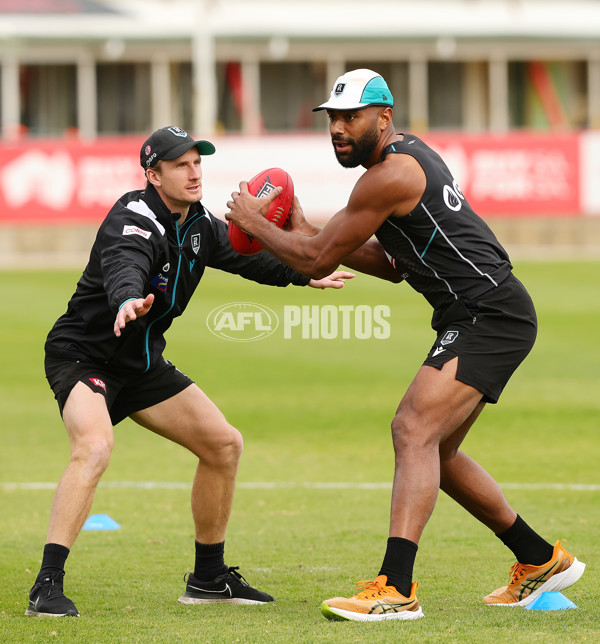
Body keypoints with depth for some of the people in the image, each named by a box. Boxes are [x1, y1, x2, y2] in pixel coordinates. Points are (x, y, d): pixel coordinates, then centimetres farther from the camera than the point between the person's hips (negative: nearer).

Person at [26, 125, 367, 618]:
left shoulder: (199, 225, 3)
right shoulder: (134, 221, -24)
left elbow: (246, 256, 20)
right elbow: (124, 267, -46)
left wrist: (305, 276, 17)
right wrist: (127, 301, -67)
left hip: (142, 363, 9)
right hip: (83, 355, -9)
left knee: (224, 444, 8)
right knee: (94, 448, -34)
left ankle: (209, 578, 21)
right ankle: (48, 585, -34)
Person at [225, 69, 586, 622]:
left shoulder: (391, 176, -16)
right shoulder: (408, 153, 15)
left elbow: (317, 262, -12)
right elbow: (397, 261, 24)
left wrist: (255, 223, 2)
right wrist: (305, 230, 16)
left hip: (490, 315, -11)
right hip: (475, 316, 11)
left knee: (414, 430, -21)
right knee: (436, 452, 17)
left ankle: (395, 590, -31)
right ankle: (542, 560, 30)